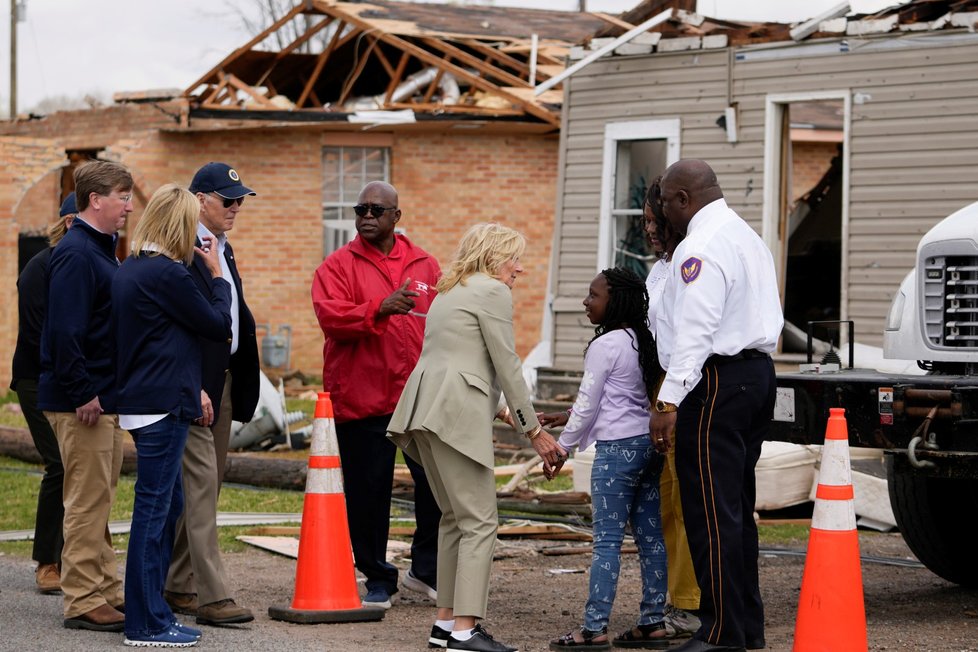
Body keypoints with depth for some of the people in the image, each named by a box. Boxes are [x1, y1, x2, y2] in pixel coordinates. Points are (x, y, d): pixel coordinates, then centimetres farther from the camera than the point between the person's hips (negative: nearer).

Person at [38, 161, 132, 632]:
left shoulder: (100, 249, 15)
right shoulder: (75, 254, -16)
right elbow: (65, 331, -23)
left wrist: (111, 392, 16)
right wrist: (83, 394, -22)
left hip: (104, 398, 10)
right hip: (82, 402, -10)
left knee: (97, 501, 14)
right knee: (87, 501, -5)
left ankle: (105, 591, 21)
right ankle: (84, 602, -1)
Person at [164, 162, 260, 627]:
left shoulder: (223, 249, 16)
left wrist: (241, 382, 14)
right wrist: (194, 388, -22)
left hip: (223, 381, 10)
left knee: (203, 486, 12)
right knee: (201, 484, -10)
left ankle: (178, 587, 19)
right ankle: (211, 597, -11)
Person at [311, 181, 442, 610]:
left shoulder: (425, 266, 12)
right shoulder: (338, 266, 2)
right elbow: (331, 316, -14)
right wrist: (380, 309, -27)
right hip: (361, 397, -2)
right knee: (367, 492, 3)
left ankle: (426, 569, 19)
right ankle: (377, 579, 17)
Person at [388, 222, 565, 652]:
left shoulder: (451, 291, 25)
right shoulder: (493, 292, -3)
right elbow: (507, 367, -5)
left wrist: (501, 411, 30)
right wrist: (534, 431, 0)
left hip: (423, 408, 9)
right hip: (455, 413, -9)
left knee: (455, 517, 15)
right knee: (479, 523, -8)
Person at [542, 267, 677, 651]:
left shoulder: (604, 345, -11)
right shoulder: (641, 342, 14)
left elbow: (588, 404, -8)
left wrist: (562, 446, 3)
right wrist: (567, 419, 23)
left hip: (617, 447, -9)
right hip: (648, 442, 9)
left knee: (607, 539, -8)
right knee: (650, 536, 7)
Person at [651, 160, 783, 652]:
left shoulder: (701, 247, -13)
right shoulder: (746, 237, 20)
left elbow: (695, 330, -21)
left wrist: (669, 401, -23)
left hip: (716, 382, -10)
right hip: (757, 370, 10)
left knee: (711, 511, -8)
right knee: (737, 508, 15)